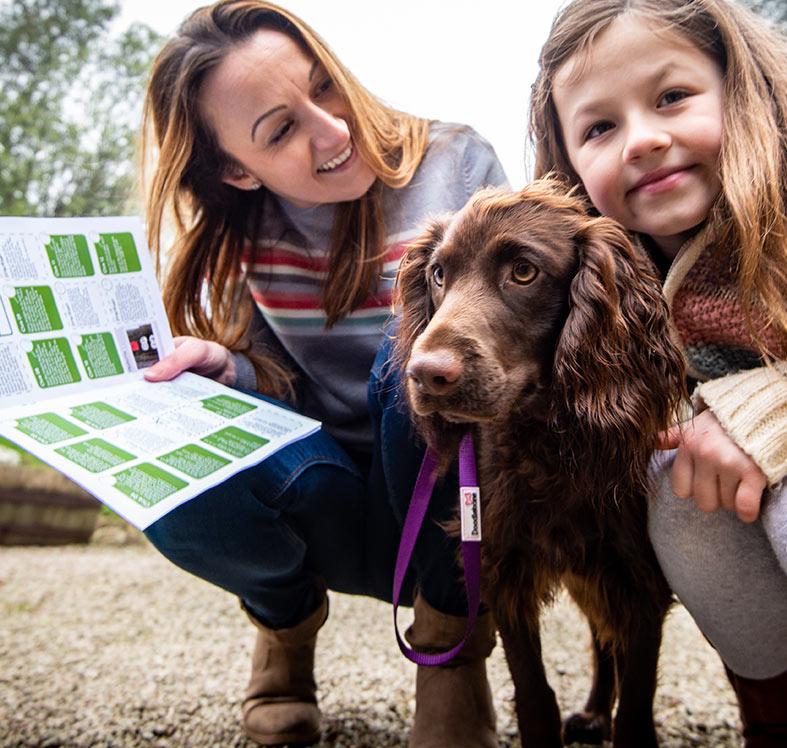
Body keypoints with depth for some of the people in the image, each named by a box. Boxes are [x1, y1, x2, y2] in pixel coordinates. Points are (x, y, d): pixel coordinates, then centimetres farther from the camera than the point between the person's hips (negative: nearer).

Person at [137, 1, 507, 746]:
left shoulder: (456, 166, -11)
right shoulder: (236, 239, -4)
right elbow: (285, 390, 1)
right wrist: (225, 374, -22)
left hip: (456, 508, -1)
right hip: (338, 513, 2)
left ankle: (451, 636, -8)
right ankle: (286, 612, 8)